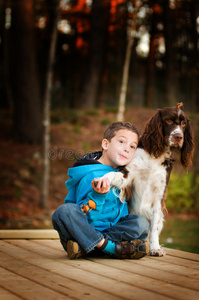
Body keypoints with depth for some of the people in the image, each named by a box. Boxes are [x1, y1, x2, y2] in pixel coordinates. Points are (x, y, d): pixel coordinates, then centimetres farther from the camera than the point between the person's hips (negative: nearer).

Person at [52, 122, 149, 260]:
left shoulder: (120, 171, 8)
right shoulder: (92, 177, -19)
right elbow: (85, 216, -23)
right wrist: (98, 195, -37)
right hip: (84, 229, -7)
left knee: (141, 222, -18)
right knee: (65, 211, -37)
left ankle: (84, 247, -24)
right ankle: (112, 248, -33)